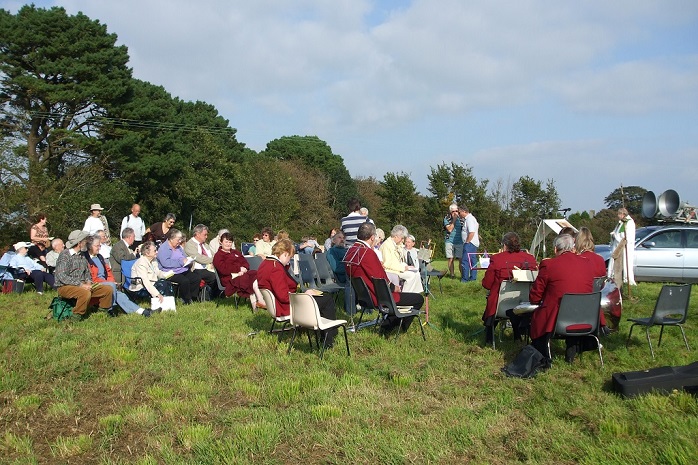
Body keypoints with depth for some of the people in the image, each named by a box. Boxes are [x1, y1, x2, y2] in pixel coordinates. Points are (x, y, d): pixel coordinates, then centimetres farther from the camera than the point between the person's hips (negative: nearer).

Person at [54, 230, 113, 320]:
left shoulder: (82, 255, 13)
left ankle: (104, 311, 15)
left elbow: (87, 271, 22)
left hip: (82, 285, 8)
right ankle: (76, 317, -19)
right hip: (65, 287, -7)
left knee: (108, 289, -4)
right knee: (86, 293, -37)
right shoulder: (65, 255, -12)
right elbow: (62, 276, -20)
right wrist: (80, 284, -24)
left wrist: (88, 282, 0)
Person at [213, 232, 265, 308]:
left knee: (255, 274, -23)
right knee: (245, 278, -32)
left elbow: (245, 262, 19)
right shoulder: (218, 256, 4)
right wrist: (239, 269, -13)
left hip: (242, 273, 6)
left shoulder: (236, 252, 27)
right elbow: (224, 270, -10)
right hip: (229, 277, -6)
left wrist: (244, 268, -7)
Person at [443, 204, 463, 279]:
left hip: (459, 242, 1)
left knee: (461, 259, -4)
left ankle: (462, 274, 0)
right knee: (450, 259, 1)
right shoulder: (446, 218, 1)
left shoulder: (461, 218, 8)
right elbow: (449, 229, -11)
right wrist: (454, 219, -11)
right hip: (449, 241, -1)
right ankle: (452, 274, 10)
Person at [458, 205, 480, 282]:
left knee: (465, 261, -10)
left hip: (470, 243, -11)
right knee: (473, 261, 12)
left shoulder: (469, 219, -15)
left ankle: (465, 278, -9)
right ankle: (473, 277, 17)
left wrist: (467, 242, -17)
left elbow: (471, 233, -23)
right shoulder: (469, 218, 17)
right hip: (474, 244, 11)